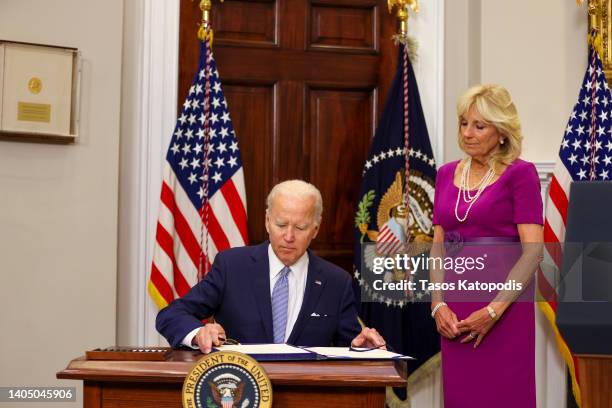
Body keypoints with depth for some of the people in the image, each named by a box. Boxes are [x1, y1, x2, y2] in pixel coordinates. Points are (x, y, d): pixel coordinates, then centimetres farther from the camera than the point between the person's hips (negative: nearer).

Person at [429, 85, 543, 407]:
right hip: (456, 309, 5)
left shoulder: (520, 174, -6)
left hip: (505, 309, -5)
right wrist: (438, 304, -4)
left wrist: (493, 310, -17)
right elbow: (438, 247, 10)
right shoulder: (447, 174, 10)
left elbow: (533, 251, -12)